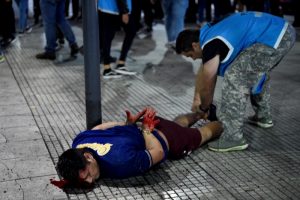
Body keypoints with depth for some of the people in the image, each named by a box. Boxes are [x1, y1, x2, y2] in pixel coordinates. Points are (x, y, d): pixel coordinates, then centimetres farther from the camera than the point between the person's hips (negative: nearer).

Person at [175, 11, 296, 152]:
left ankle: (233, 138, -7)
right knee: (258, 71, 32)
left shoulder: (210, 46, -11)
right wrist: (197, 99, 36)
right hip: (284, 31, 11)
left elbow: (207, 87, 1)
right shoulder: (210, 34, 18)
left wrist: (203, 108, 19)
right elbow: (203, 71, 29)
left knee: (235, 78, -11)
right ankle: (263, 117, 44)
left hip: (273, 39, -11)